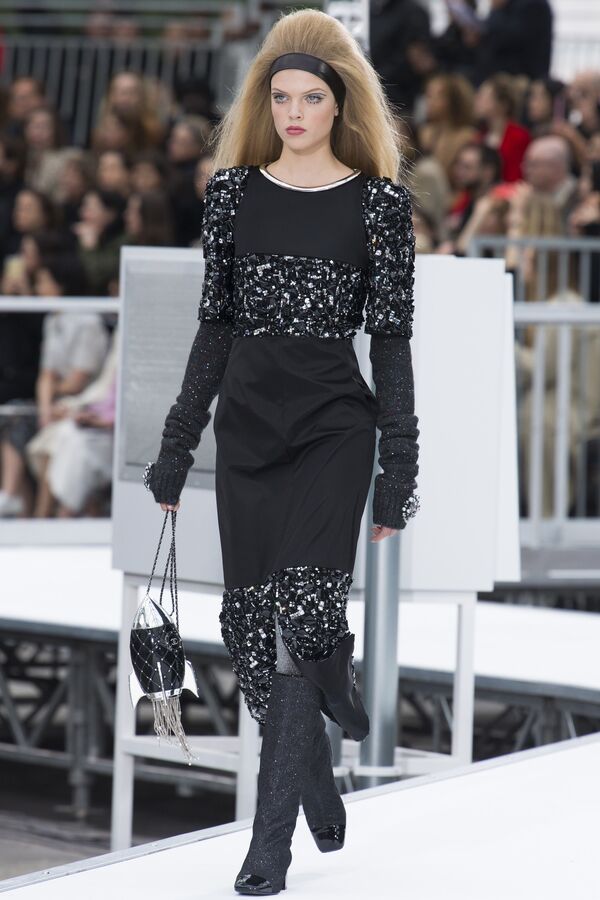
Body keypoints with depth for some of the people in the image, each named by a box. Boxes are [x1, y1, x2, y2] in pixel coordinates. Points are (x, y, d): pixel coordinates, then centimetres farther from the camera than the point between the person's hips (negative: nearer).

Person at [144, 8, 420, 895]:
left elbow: (392, 341, -1)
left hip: (334, 426, -3)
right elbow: (215, 325, 11)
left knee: (302, 620, -13)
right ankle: (319, 793, 25)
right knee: (255, 627, 4)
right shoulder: (234, 191, 7)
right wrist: (177, 449, 10)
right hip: (248, 422, 3)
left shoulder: (379, 202, 0)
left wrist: (400, 476, -4)